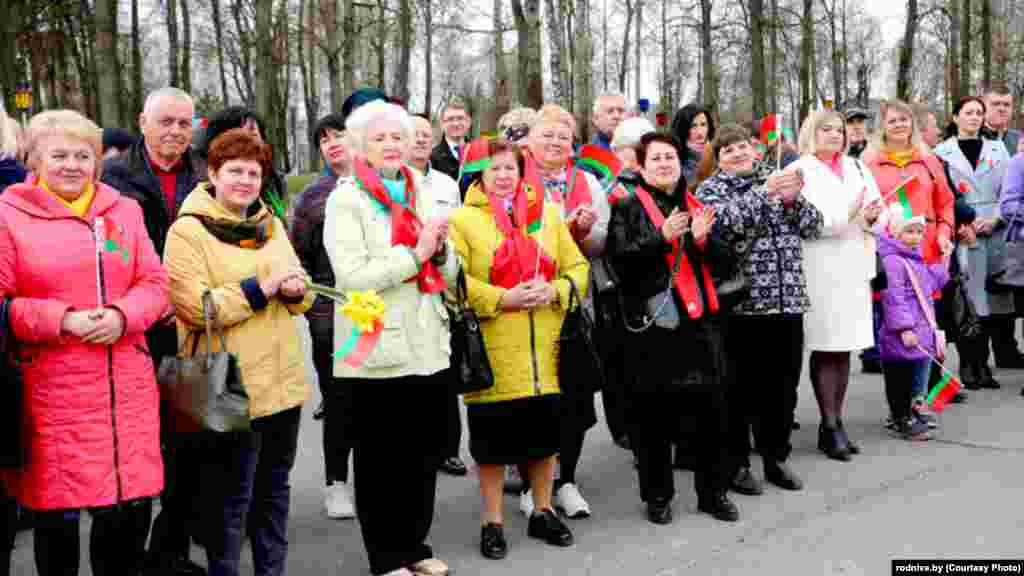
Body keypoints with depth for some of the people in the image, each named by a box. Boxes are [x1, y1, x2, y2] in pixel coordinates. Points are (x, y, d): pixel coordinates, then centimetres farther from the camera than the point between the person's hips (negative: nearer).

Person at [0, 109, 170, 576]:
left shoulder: (123, 210, 11)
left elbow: (154, 283, 9)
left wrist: (122, 315, -11)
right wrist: (62, 320, -16)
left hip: (127, 388, 3)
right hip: (52, 391, -3)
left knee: (133, 507, 7)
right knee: (56, 513, 8)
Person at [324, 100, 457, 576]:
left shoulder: (423, 194, 12)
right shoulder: (346, 200, -6)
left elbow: (448, 274, 12)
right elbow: (353, 277, -19)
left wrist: (440, 251, -9)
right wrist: (416, 253, -17)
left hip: (428, 346, 6)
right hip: (378, 352, -6)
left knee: (424, 453, 14)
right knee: (380, 458, 7)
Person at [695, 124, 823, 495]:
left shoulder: (775, 178, 15)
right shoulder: (711, 189, 3)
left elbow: (813, 225, 10)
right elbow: (724, 222, -18)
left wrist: (793, 199, -8)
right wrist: (764, 192, -22)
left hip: (788, 300, 4)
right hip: (741, 302, -4)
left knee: (783, 384, 10)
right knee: (741, 387, 1)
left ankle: (776, 456, 24)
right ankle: (736, 462, 13)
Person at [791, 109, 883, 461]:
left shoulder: (858, 168, 18)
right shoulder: (799, 171, -1)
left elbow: (875, 211, 14)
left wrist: (872, 215, -8)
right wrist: (848, 217, -20)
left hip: (855, 267, 6)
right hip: (821, 270, -5)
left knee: (844, 348, 8)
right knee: (825, 348, -3)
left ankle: (835, 422, 15)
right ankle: (830, 426, 3)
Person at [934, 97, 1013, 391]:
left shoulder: (997, 149, 15)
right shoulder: (942, 152, 7)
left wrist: (995, 219, -6)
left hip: (994, 233, 3)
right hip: (960, 235, -3)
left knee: (991, 299, 1)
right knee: (965, 300, -5)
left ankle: (981, 362, 10)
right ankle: (968, 365, 4)